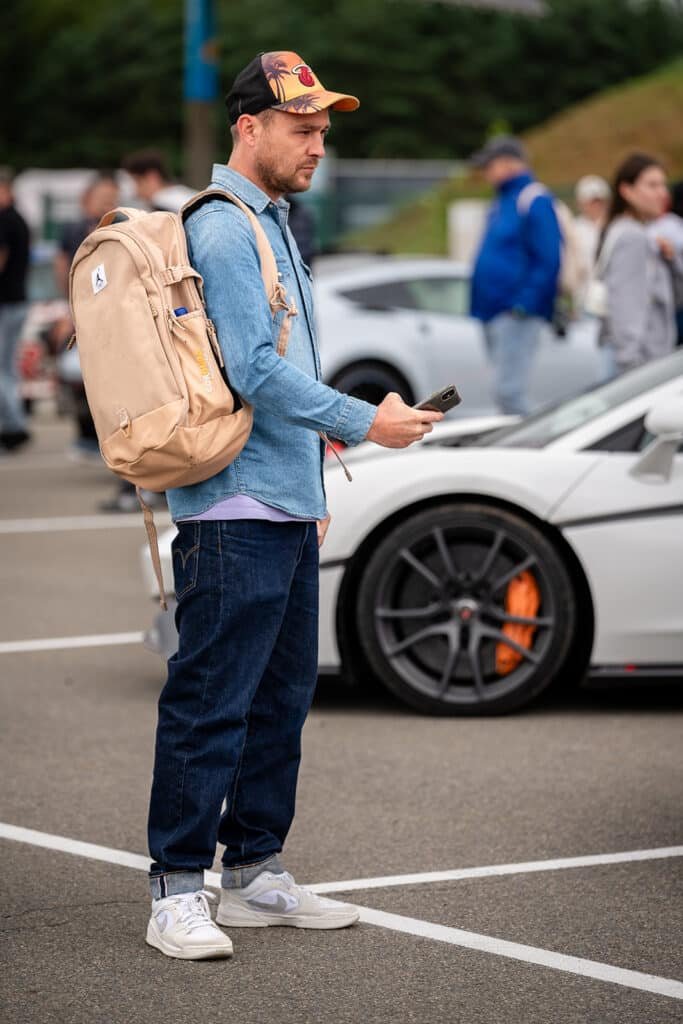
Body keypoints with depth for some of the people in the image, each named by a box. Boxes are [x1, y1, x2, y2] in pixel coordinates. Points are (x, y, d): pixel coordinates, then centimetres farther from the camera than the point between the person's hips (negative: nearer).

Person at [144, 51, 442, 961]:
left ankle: (255, 871, 21)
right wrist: (366, 423, -15)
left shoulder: (272, 224, 19)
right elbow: (256, 372, -20)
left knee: (281, 697, 13)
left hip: (285, 509, 10)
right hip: (234, 513, -10)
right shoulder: (222, 229, -12)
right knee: (210, 704, -7)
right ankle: (177, 894, -3)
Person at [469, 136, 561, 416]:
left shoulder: (534, 201, -10)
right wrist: (480, 308, 19)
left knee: (508, 388, -14)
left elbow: (548, 261, -17)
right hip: (494, 316, 10)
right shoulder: (501, 202, 20)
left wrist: (525, 304, -21)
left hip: (517, 316, -10)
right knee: (507, 389, 11)